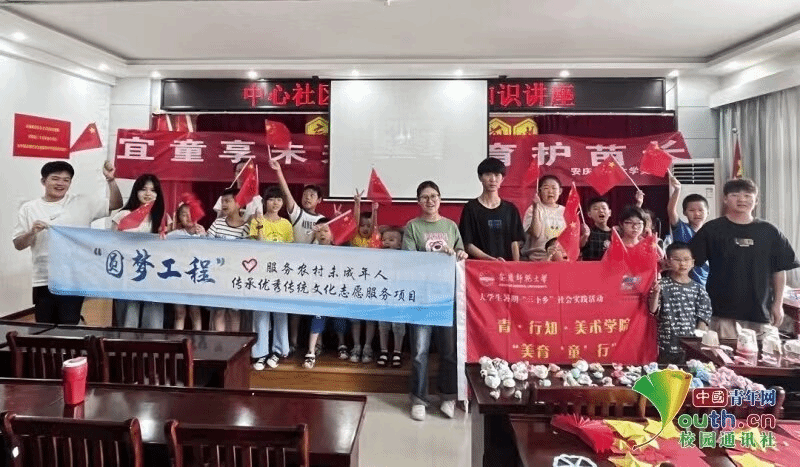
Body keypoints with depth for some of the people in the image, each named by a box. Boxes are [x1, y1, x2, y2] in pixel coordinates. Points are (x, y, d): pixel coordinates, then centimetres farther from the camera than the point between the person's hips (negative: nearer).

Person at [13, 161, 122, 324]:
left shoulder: (82, 203, 3)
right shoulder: (28, 209, 4)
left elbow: (116, 205, 0)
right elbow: (18, 245, 6)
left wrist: (111, 180, -12)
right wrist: (32, 232, -15)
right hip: (43, 282, 2)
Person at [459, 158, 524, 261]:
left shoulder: (510, 209, 14)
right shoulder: (471, 208, 3)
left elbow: (514, 242, 12)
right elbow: (467, 245, -2)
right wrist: (490, 259, -14)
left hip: (506, 265, 3)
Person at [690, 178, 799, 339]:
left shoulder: (769, 232, 6)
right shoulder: (712, 229, -1)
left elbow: (779, 270, 9)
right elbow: (691, 261, -3)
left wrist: (778, 303, 8)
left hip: (759, 311, 3)